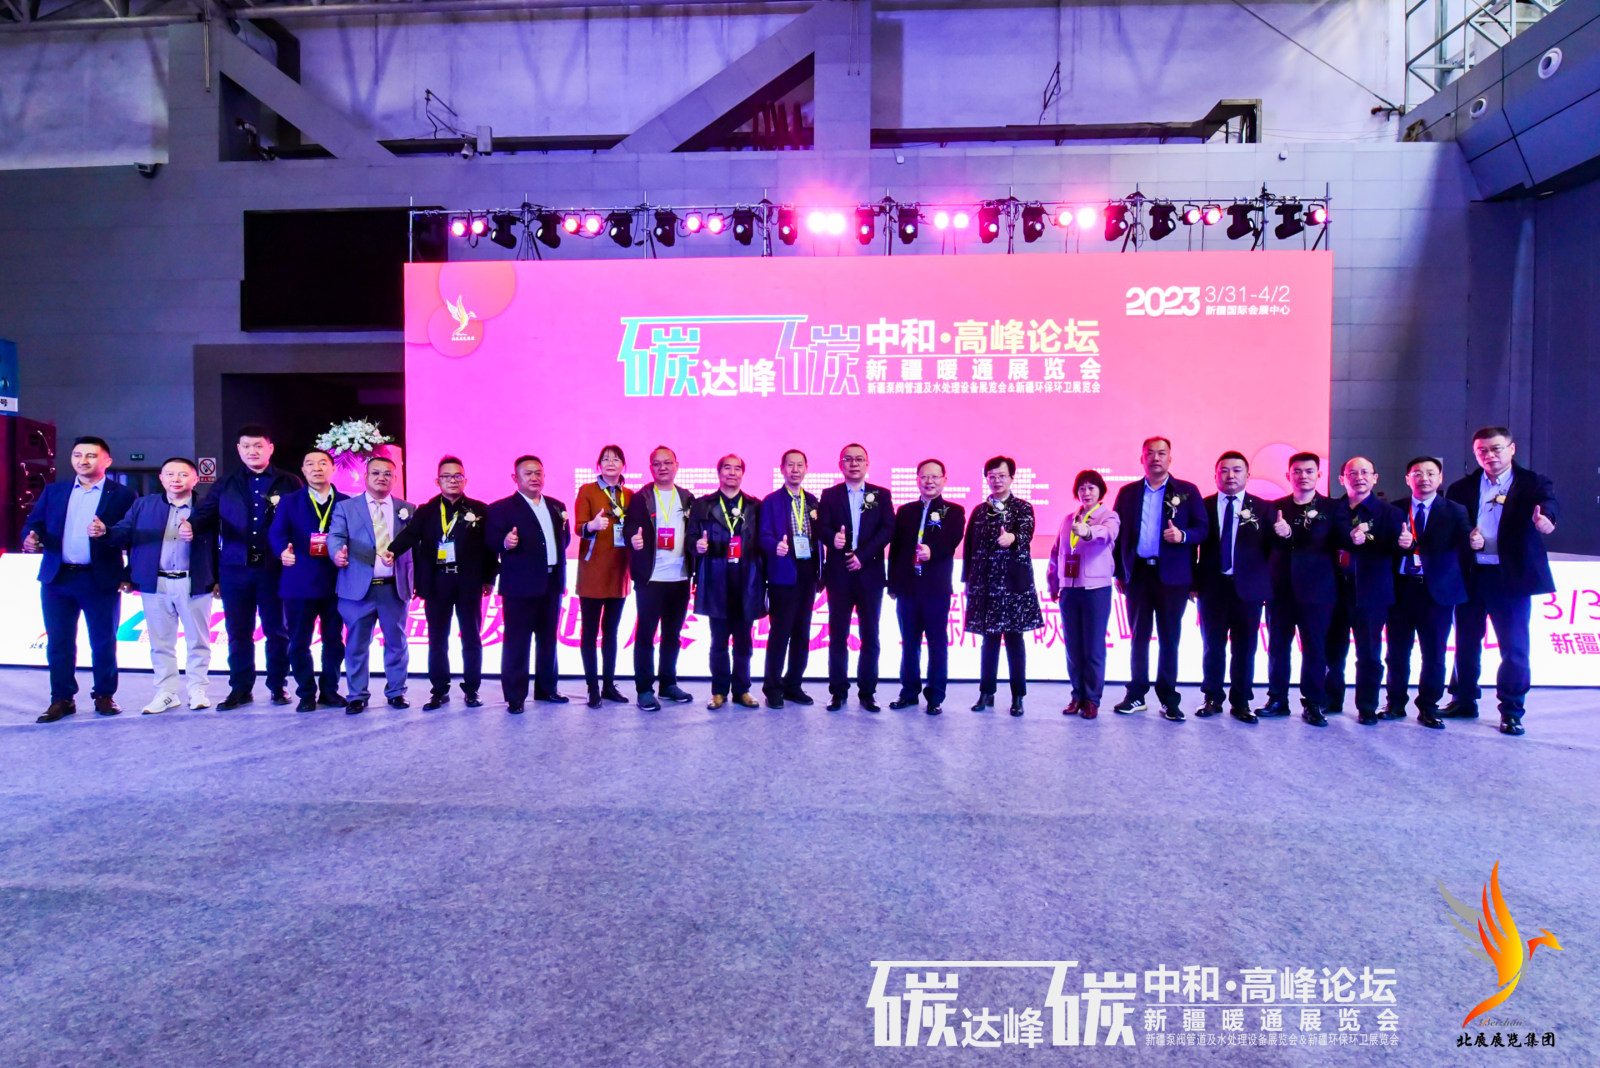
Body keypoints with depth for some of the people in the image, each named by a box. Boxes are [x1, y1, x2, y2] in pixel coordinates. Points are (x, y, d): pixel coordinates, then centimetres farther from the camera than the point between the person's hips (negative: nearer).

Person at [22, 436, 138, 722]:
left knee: (103, 642, 4)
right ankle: (62, 699, 16)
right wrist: (31, 539, -12)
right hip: (57, 579, 3)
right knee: (58, 642, 7)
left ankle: (104, 695, 16)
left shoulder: (123, 495, 2)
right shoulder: (54, 491, 14)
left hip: (101, 580, -3)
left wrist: (130, 575, -19)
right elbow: (33, 523, 9)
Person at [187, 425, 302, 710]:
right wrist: (191, 525, -20)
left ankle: (278, 686, 17)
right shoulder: (227, 484, 11)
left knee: (277, 630, 6)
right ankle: (240, 688, 18)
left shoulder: (288, 483, 4)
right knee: (238, 632, 8)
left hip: (274, 567, -2)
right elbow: (206, 513, 2)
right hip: (235, 568, 2)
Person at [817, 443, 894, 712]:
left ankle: (867, 692, 13)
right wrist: (833, 539, -25)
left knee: (870, 637, 3)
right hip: (839, 574, 0)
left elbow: (887, 529, -2)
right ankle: (838, 692, 12)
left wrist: (863, 555, -12)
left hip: (870, 573, 0)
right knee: (837, 636, 3)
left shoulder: (881, 495, 9)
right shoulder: (829, 495, 9)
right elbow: (823, 528, -2)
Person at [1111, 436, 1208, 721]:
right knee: (1139, 636, 9)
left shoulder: (1187, 491, 5)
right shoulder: (1128, 492, 9)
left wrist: (1183, 535, -20)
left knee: (1169, 638, 4)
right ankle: (1136, 695, 17)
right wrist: (1119, 572, 3)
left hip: (1172, 576, -1)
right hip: (1138, 574, 2)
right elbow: (1118, 533, 7)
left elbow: (1202, 528, 1)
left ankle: (1168, 698, 12)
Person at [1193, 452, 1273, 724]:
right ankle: (1213, 699, 19)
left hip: (1248, 588, 0)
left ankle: (1241, 702, 16)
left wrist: (1267, 584, -6)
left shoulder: (1263, 508, 5)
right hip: (1213, 587, 0)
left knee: (1245, 649, 5)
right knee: (1212, 646, 7)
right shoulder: (1203, 506, 5)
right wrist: (1194, 582, -3)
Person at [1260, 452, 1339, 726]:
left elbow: (1328, 543, -6)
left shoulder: (1332, 508, 4)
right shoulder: (1275, 507, 10)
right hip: (1280, 589, 2)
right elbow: (1268, 543, 2)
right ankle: (1277, 700, 18)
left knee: (1314, 649, 2)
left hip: (1316, 590, -2)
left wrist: (1290, 534, -14)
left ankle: (1313, 704, 12)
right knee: (1277, 647, 7)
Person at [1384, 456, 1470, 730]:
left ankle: (1428, 708, 17)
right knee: (1397, 652, 8)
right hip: (1401, 589, 1)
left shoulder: (1454, 511, 4)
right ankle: (1396, 704, 22)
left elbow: (1464, 541, -10)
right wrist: (1398, 543, -21)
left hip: (1437, 591, -1)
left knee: (1434, 654, 3)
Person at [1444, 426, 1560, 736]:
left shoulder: (1533, 484, 2)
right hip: (1470, 576, 3)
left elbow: (1549, 504, -19)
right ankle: (1464, 701, 24)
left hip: (1511, 577, -2)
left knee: (1514, 647, 0)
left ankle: (1511, 711, 12)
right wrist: (1465, 539, -18)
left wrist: (1545, 517, -42)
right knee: (1466, 642, 11)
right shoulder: (1461, 488, 9)